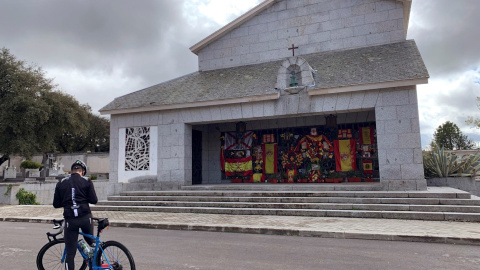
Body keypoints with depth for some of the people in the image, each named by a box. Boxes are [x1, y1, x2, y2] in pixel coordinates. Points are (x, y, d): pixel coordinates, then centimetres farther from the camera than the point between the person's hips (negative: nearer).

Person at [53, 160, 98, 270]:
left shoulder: (61, 183, 8)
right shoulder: (87, 181, 2)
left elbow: (56, 204, 9)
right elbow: (94, 200, -3)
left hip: (70, 219, 1)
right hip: (85, 217, -1)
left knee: (70, 253, 5)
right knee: (91, 242, 23)